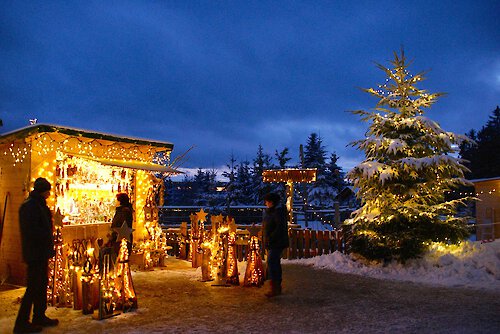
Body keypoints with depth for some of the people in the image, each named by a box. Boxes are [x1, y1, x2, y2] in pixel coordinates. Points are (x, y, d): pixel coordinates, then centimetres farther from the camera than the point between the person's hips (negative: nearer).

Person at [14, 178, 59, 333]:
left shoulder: (38, 204, 15)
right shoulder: (30, 205, -16)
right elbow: (32, 231, -23)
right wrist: (48, 237, -14)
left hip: (41, 252, 10)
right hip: (35, 253, -10)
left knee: (42, 284, 16)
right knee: (34, 286, -5)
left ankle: (40, 316, 26)